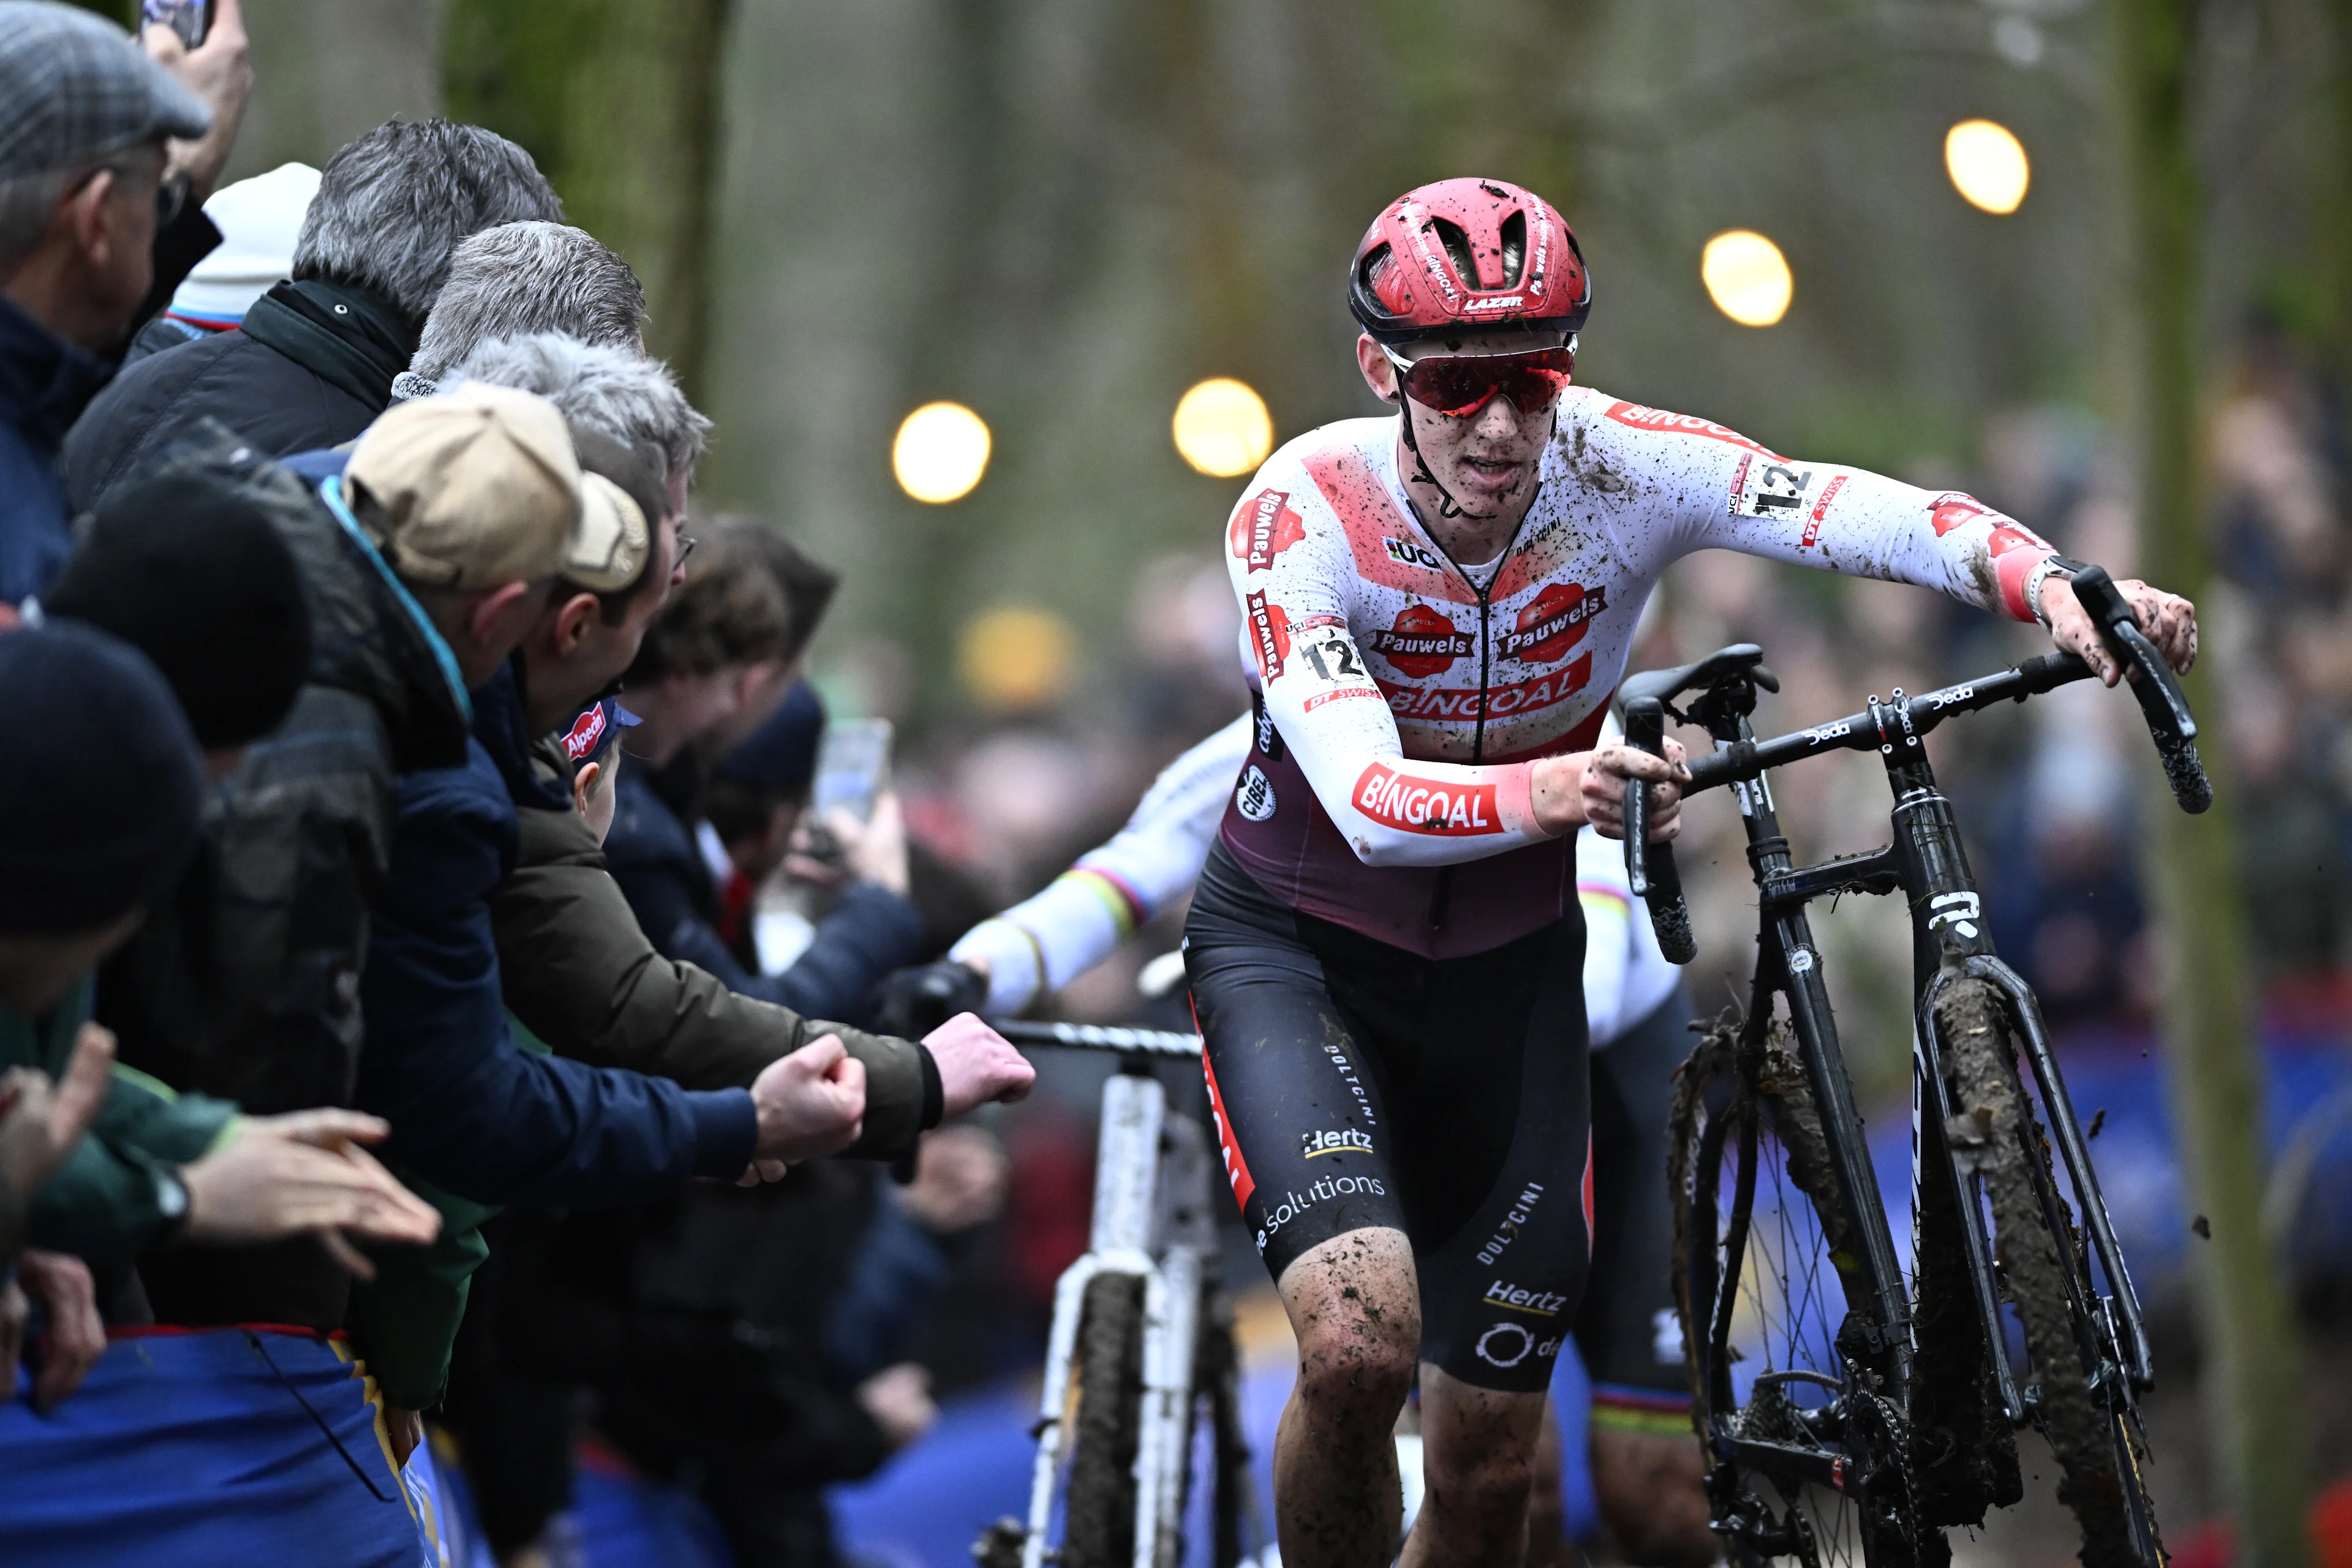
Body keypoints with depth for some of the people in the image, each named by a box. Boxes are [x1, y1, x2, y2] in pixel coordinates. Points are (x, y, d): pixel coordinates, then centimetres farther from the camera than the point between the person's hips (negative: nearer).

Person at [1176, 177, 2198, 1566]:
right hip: (1301, 947, -3)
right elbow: (1369, 804, -38)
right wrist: (1542, 792, -58)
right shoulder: (1304, 513, -25)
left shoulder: (1615, 463, -19)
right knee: (1362, 1345, -28)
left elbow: (1871, 513, -33)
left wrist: (2054, 589, -52)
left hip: (1509, 967, 3)